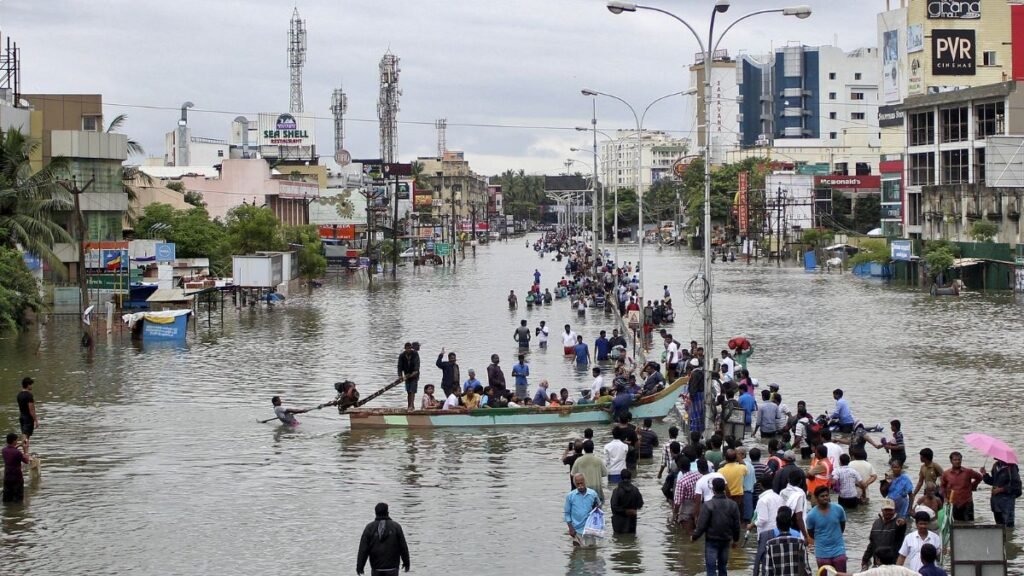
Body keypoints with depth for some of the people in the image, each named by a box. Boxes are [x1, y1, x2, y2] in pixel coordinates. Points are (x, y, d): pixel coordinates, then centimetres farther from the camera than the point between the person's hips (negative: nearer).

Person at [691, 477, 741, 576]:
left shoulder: (708, 505, -16)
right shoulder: (732, 505, -2)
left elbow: (702, 525, -15)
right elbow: (736, 525, 4)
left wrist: (694, 537, 1)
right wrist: (735, 538, 20)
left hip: (711, 541, -4)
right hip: (726, 540, 4)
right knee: (722, 567, 15)